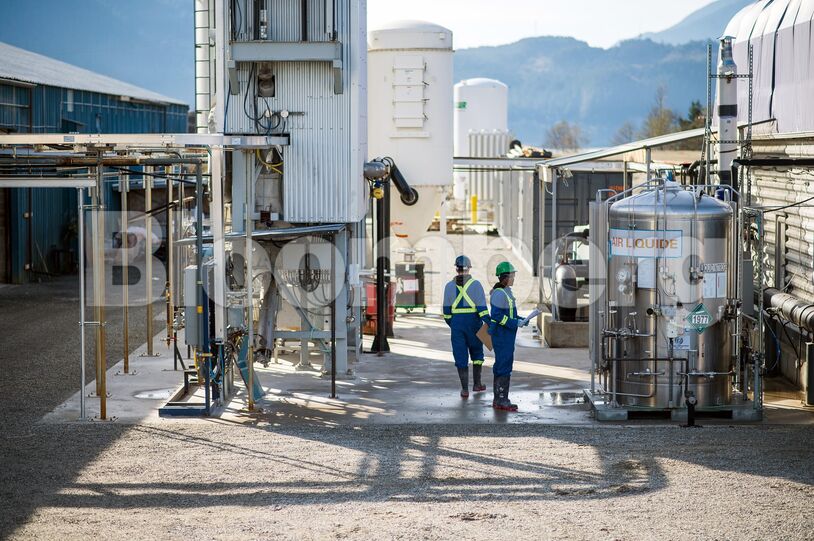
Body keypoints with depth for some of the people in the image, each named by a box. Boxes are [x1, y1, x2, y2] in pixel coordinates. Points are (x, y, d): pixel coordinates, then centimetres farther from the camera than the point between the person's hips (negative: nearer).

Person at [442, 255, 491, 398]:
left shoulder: (449, 286, 2)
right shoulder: (475, 284, -6)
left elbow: (446, 310, 6)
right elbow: (482, 307, -13)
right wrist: (489, 323, -11)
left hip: (456, 322, 1)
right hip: (473, 322, -1)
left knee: (460, 356, 4)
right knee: (476, 353, 17)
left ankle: (465, 389, 1)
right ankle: (477, 384, 22)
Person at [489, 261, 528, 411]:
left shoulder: (506, 292, 15)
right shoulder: (499, 293, -16)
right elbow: (497, 315, -22)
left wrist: (520, 320, 8)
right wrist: (515, 323, -21)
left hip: (507, 335, 10)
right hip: (501, 335, -10)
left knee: (505, 365, 13)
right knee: (503, 366, -8)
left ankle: (500, 399, 18)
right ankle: (500, 400, -5)